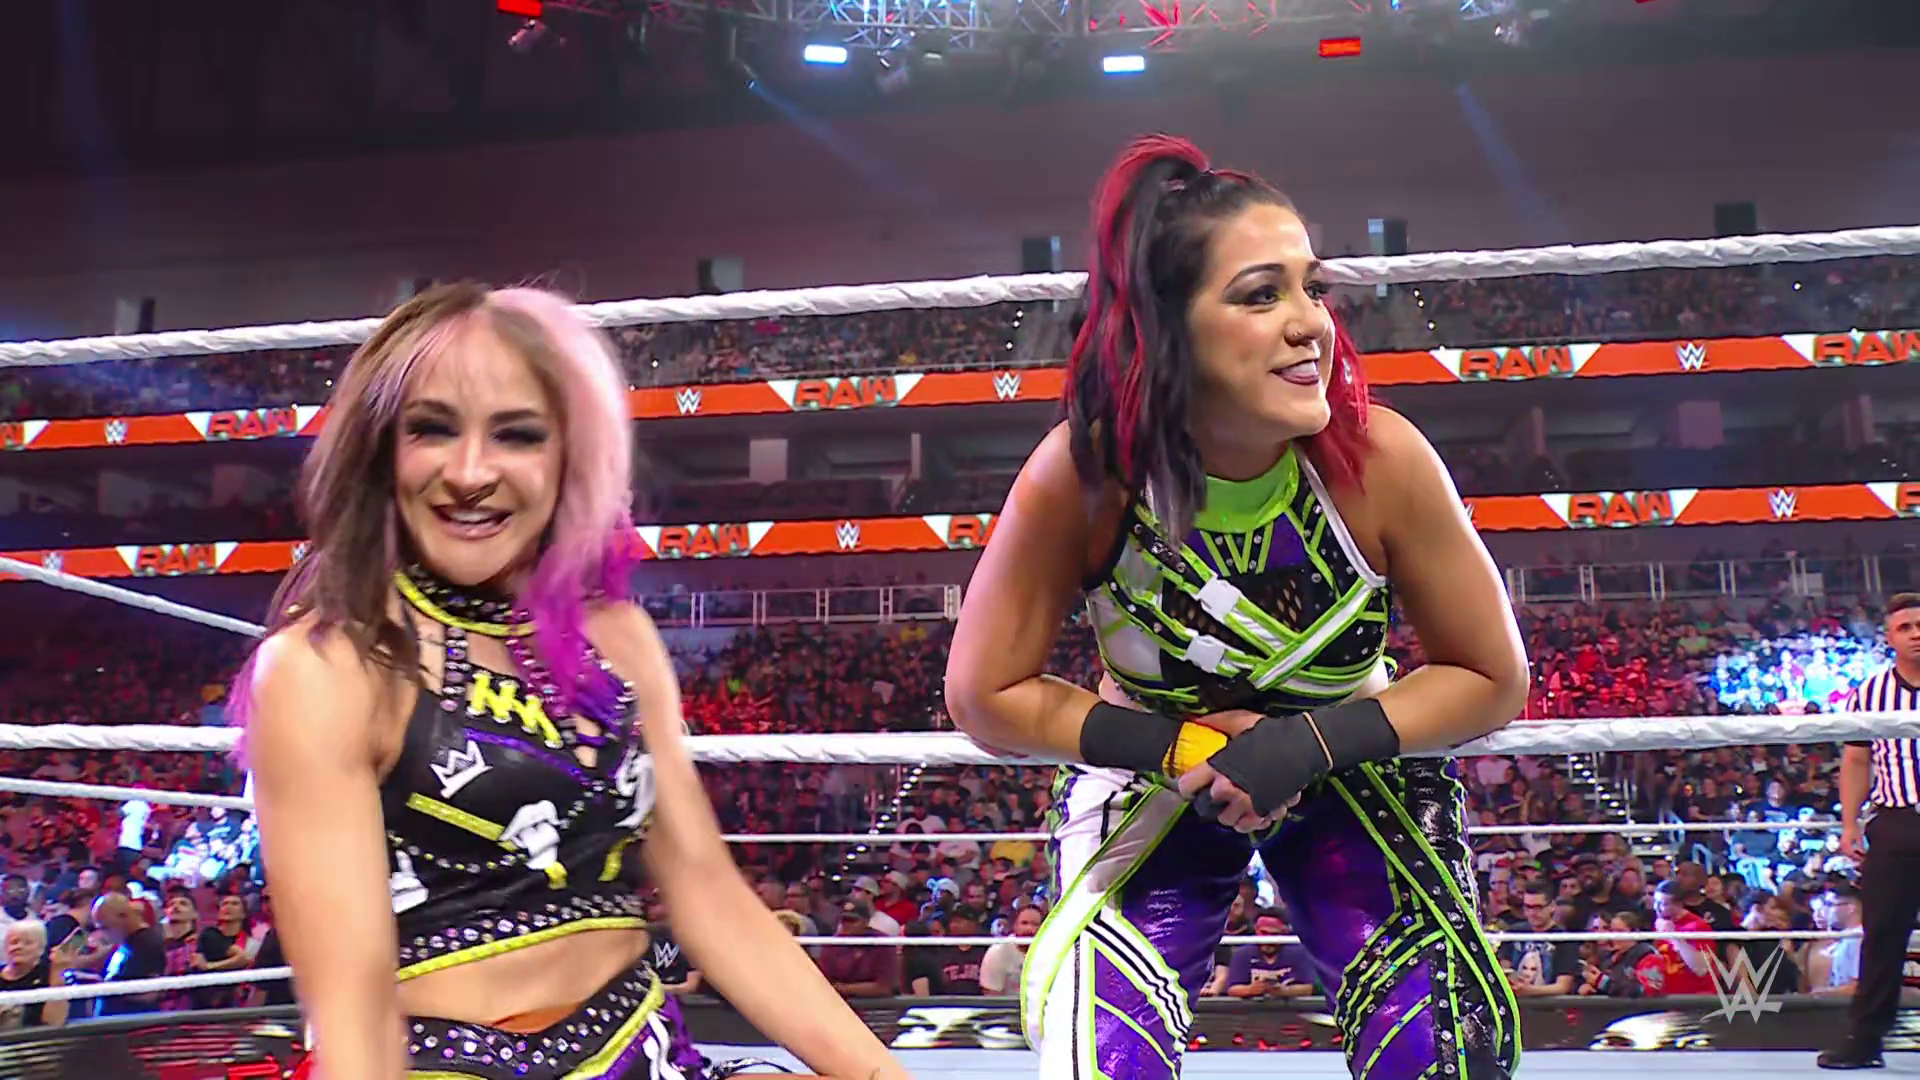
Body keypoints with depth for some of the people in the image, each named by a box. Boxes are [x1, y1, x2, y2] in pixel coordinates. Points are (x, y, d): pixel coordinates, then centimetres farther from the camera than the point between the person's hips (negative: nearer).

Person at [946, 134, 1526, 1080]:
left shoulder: (1380, 458, -26)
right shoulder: (1084, 473, -27)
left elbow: (1491, 678, -12)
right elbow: (985, 696, -15)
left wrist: (1317, 740, -26)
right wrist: (1176, 743, -24)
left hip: (1355, 779, 1)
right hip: (1152, 788, 0)